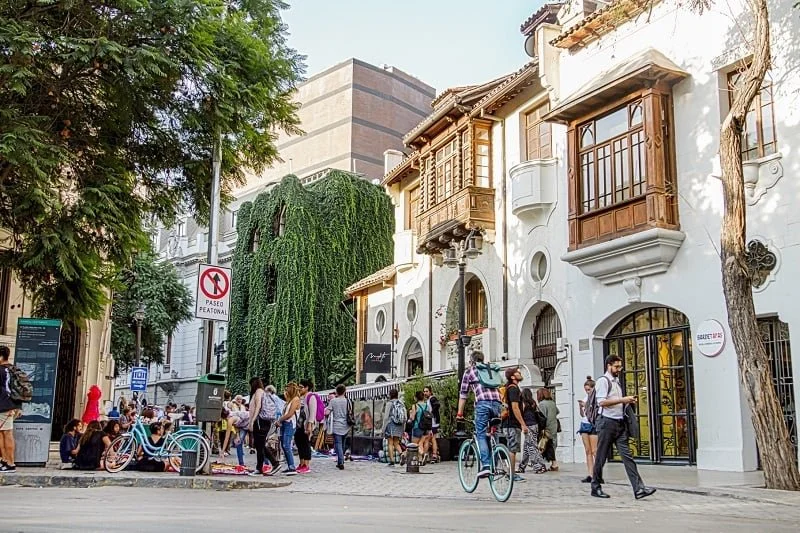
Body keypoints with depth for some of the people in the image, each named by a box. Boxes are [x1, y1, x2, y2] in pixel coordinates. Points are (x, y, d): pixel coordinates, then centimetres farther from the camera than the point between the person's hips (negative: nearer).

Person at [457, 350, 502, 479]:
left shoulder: (469, 371, 17)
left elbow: (463, 394, 15)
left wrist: (459, 413, 19)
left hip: (482, 403, -4)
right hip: (496, 402, 4)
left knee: (481, 435, -3)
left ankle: (485, 466, -16)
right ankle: (494, 466, 11)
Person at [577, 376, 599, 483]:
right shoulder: (585, 398, 14)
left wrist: (586, 406, -15)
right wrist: (581, 407, -2)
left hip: (593, 425, -6)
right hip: (585, 425, 6)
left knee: (594, 451, -10)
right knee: (587, 451, 2)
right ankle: (590, 475, 0)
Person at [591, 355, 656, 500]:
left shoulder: (617, 382, 19)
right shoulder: (603, 381, -7)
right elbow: (602, 402, -18)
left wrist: (628, 401, 10)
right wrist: (622, 400, -18)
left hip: (620, 423, 8)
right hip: (607, 422, -7)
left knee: (627, 455, -2)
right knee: (601, 457, 2)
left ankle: (639, 489, -9)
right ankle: (596, 488, 13)